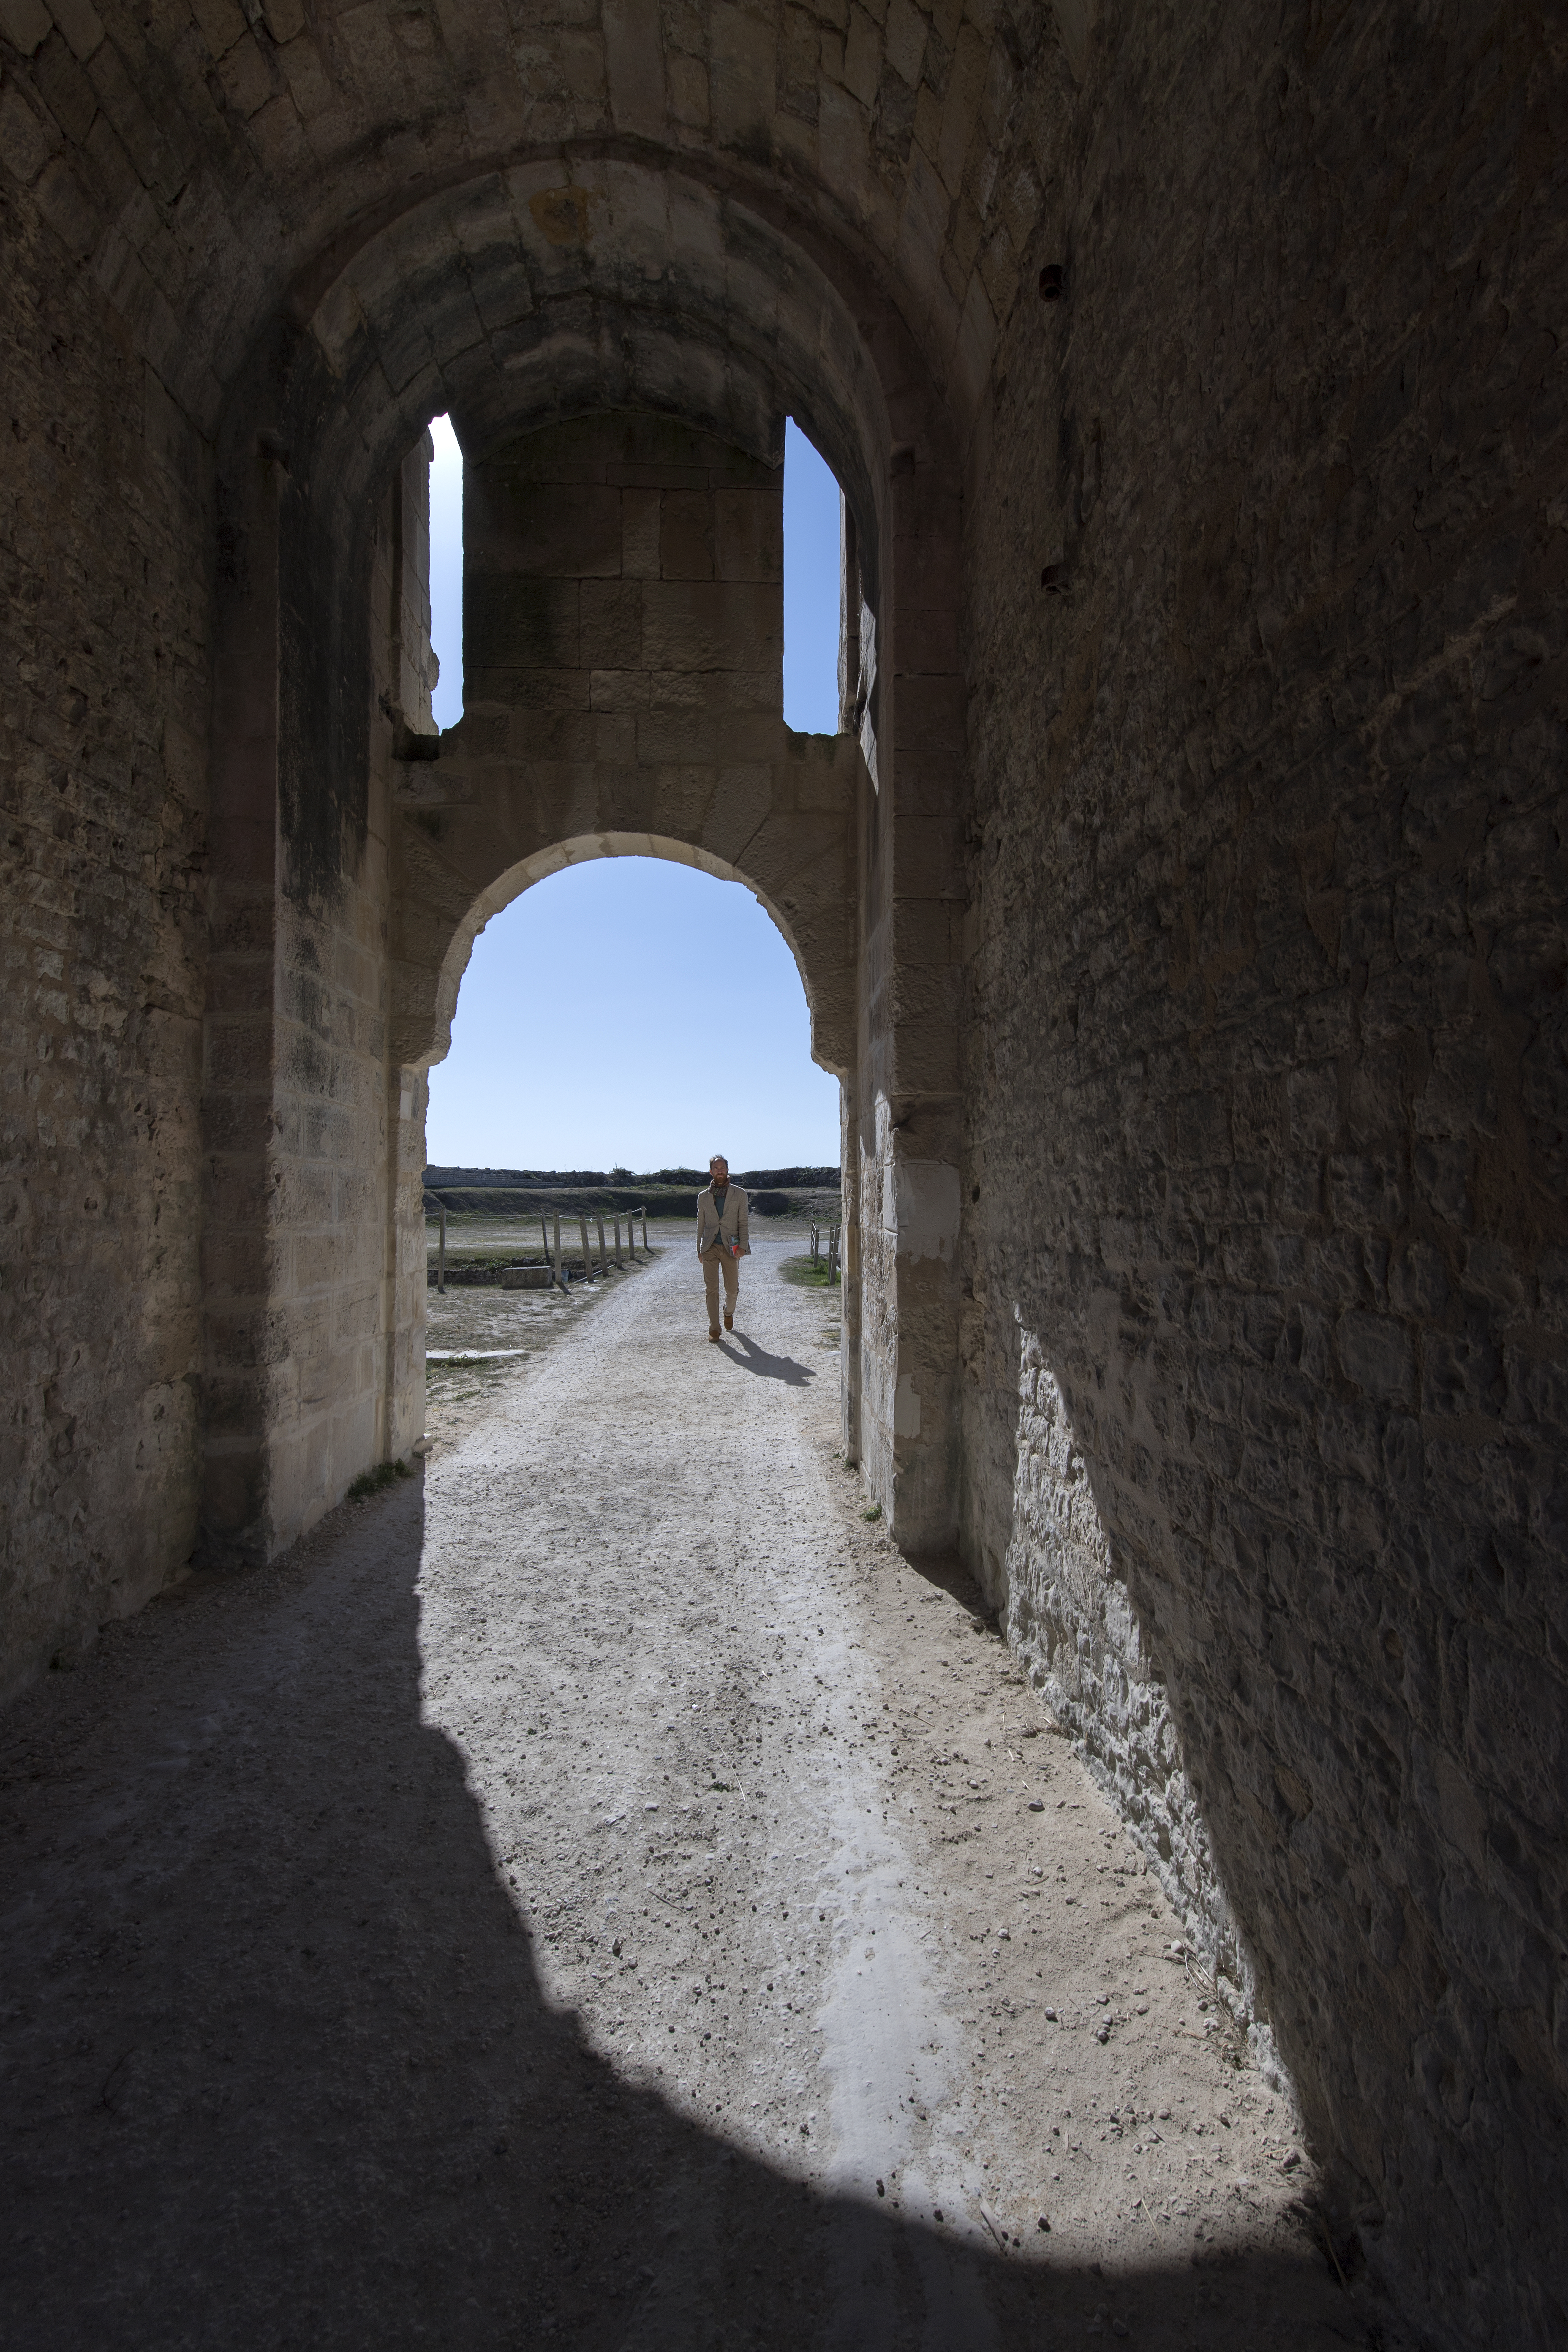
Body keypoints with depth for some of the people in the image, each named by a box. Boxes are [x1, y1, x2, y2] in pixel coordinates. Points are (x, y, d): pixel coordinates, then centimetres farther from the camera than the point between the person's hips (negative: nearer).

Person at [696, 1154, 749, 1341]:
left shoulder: (739, 1194, 4)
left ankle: (729, 1312, 38)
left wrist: (743, 1246, -7)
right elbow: (701, 1225, 14)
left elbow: (743, 1223, 3)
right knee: (711, 1289, -3)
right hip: (710, 1248, 1)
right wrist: (699, 1250, 11)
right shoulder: (703, 1197, 9)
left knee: (732, 1289, 7)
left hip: (730, 1248, -1)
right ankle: (714, 1328, 3)